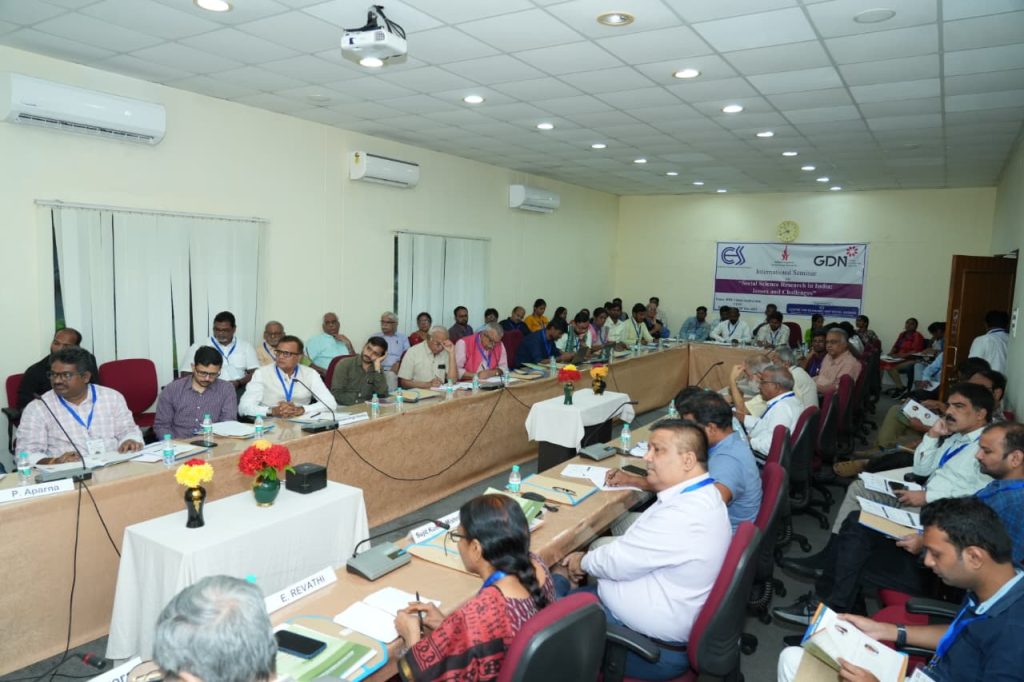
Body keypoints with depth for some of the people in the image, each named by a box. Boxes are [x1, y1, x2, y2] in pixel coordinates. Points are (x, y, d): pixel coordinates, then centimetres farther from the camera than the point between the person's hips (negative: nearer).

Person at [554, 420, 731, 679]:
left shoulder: (684, 515, -30)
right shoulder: (701, 496, 2)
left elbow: (619, 562, -22)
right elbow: (633, 551, 9)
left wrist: (583, 562, -4)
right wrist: (590, 559, -1)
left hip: (653, 647, -8)